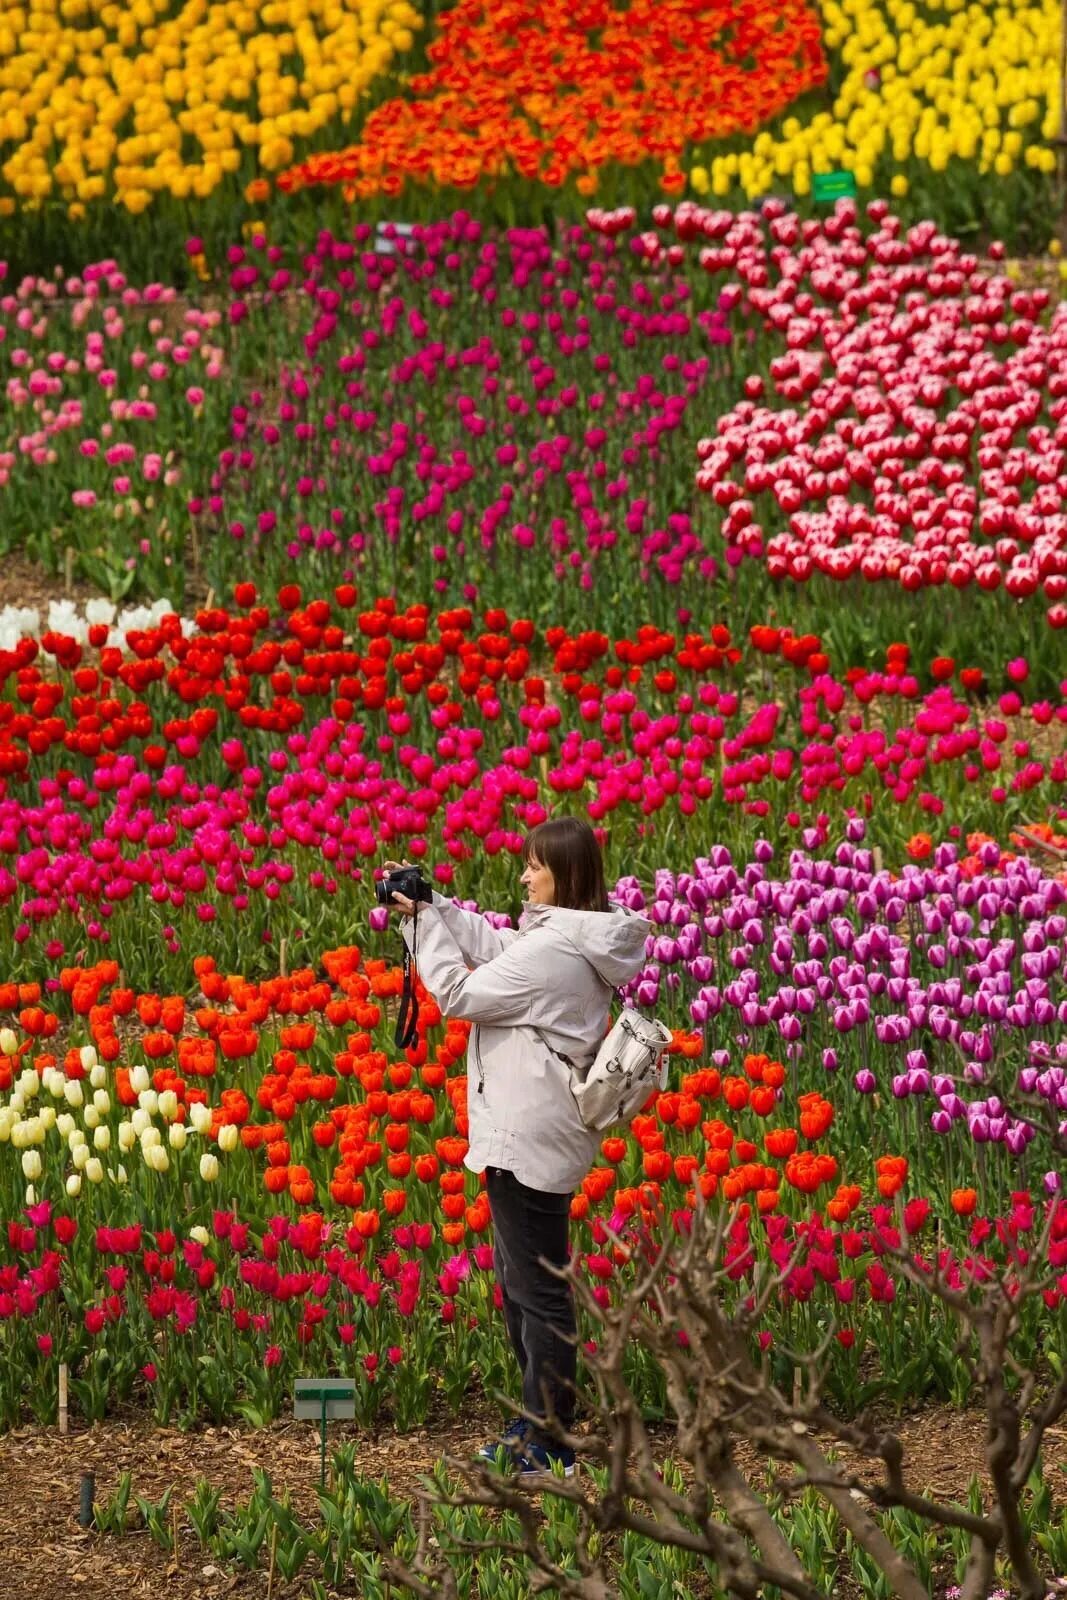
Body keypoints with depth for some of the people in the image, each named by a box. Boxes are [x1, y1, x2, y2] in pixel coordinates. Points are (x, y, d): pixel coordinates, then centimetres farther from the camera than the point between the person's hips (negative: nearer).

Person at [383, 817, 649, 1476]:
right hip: (538, 1131, 11)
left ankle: (548, 1445, 2)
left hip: (529, 1138, -11)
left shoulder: (552, 952, -22)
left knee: (539, 1288, -4)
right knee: (517, 1278, 21)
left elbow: (459, 993, -14)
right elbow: (498, 947, 19)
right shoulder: (585, 939, 8)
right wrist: (430, 908, 12)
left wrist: (423, 925, -4)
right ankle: (539, 1421, 31)